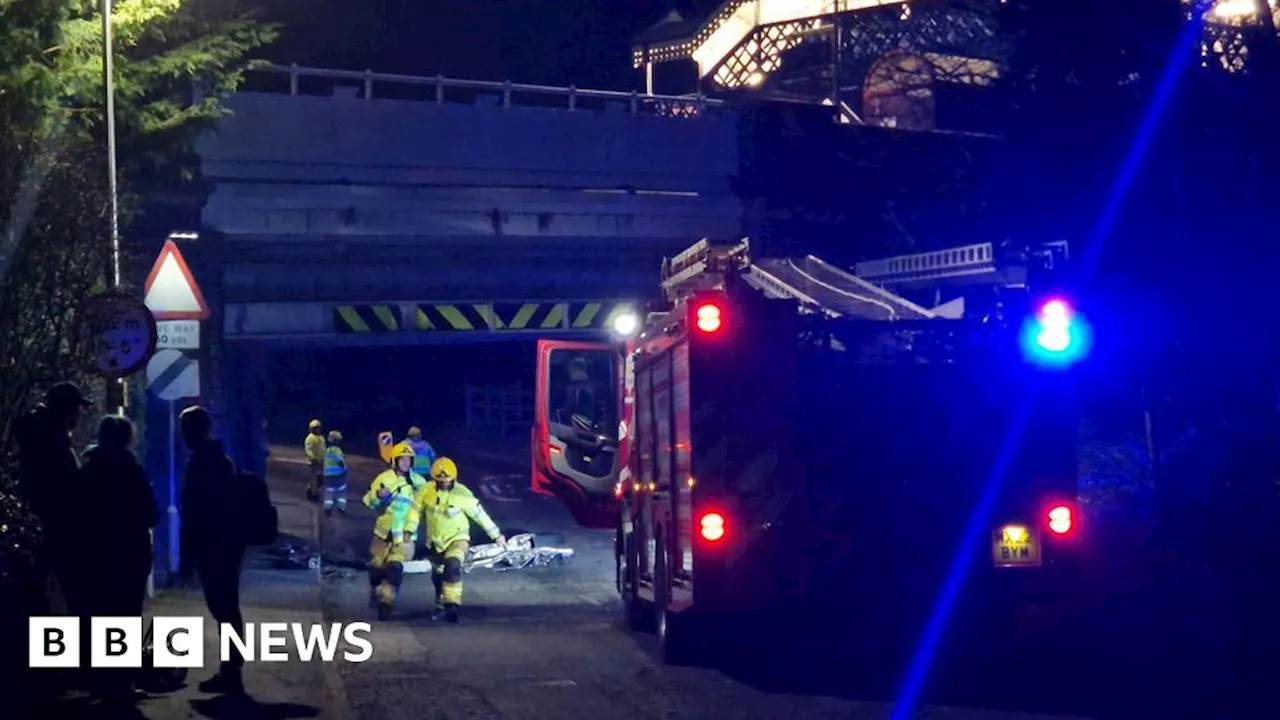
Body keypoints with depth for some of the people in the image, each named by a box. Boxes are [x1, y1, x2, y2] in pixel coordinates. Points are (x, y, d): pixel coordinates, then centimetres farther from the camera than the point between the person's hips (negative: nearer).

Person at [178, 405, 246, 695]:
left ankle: (230, 673, -6)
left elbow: (193, 514, -18)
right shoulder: (220, 458, 15)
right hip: (227, 545, 10)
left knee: (223, 609, -7)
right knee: (226, 608, 12)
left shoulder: (201, 462, -15)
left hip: (213, 548, -10)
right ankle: (230, 671, 16)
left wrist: (187, 553, -15)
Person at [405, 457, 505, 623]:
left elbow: (480, 514, -10)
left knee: (453, 566, -31)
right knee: (438, 577, 18)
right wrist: (408, 531, -3)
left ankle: (452, 604, -29)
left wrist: (496, 535, -3)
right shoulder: (426, 491, -11)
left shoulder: (463, 494, -19)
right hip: (435, 541, 4)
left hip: (457, 539, -4)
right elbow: (416, 510, 3)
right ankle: (441, 606, 42)